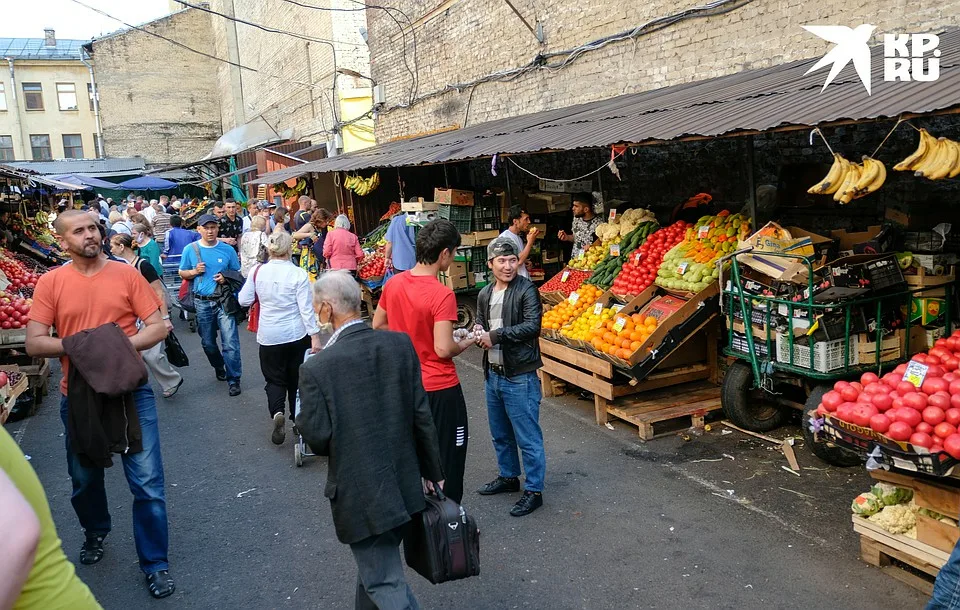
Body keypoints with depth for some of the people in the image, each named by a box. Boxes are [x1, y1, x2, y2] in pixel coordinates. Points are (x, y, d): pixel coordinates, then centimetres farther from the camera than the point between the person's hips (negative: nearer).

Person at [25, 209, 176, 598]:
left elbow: (157, 328, -5)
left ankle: (155, 563, 16)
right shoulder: (50, 282, -3)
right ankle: (95, 532, 50)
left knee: (147, 482, 0)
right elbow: (34, 343, -6)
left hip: (130, 391, -1)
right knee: (85, 479, 21)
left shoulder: (126, 274, -4)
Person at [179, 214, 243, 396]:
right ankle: (219, 368, 41)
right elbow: (182, 273, 11)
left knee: (231, 342, -10)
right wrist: (194, 272, -9)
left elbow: (238, 273, 7)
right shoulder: (190, 250, 2)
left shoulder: (228, 250, -1)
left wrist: (226, 278, -13)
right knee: (208, 342, 16)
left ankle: (233, 379, 0)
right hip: (202, 302, 2)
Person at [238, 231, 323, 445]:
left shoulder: (257, 271, -5)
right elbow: (306, 308, -13)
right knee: (296, 378, 16)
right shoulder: (298, 274, -12)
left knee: (275, 378, 11)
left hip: (269, 336, 1)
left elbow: (244, 301, 2)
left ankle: (277, 412, -14)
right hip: (297, 334, -1)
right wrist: (315, 336, -9)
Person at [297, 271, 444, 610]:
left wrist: (302, 413, 6)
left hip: (360, 494, -5)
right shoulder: (400, 344, -7)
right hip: (404, 484, 6)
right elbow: (422, 415, -2)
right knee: (375, 564, 27)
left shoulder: (317, 368, -19)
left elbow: (318, 439, -15)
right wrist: (432, 471, 9)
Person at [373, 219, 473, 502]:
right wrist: (467, 341, -5)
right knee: (448, 457, 9)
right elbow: (443, 349, -24)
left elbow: (378, 325, 10)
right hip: (439, 388, -7)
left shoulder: (394, 283, -2)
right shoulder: (442, 295, -22)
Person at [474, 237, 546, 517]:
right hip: (493, 374, 8)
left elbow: (532, 325, -22)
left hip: (520, 376, -8)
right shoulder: (485, 294, 10)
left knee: (528, 438, 1)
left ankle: (533, 491, 13)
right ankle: (508, 477, 40)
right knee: (500, 434, 21)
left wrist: (496, 336, -20)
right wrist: (479, 334, -6)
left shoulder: (526, 290, -11)